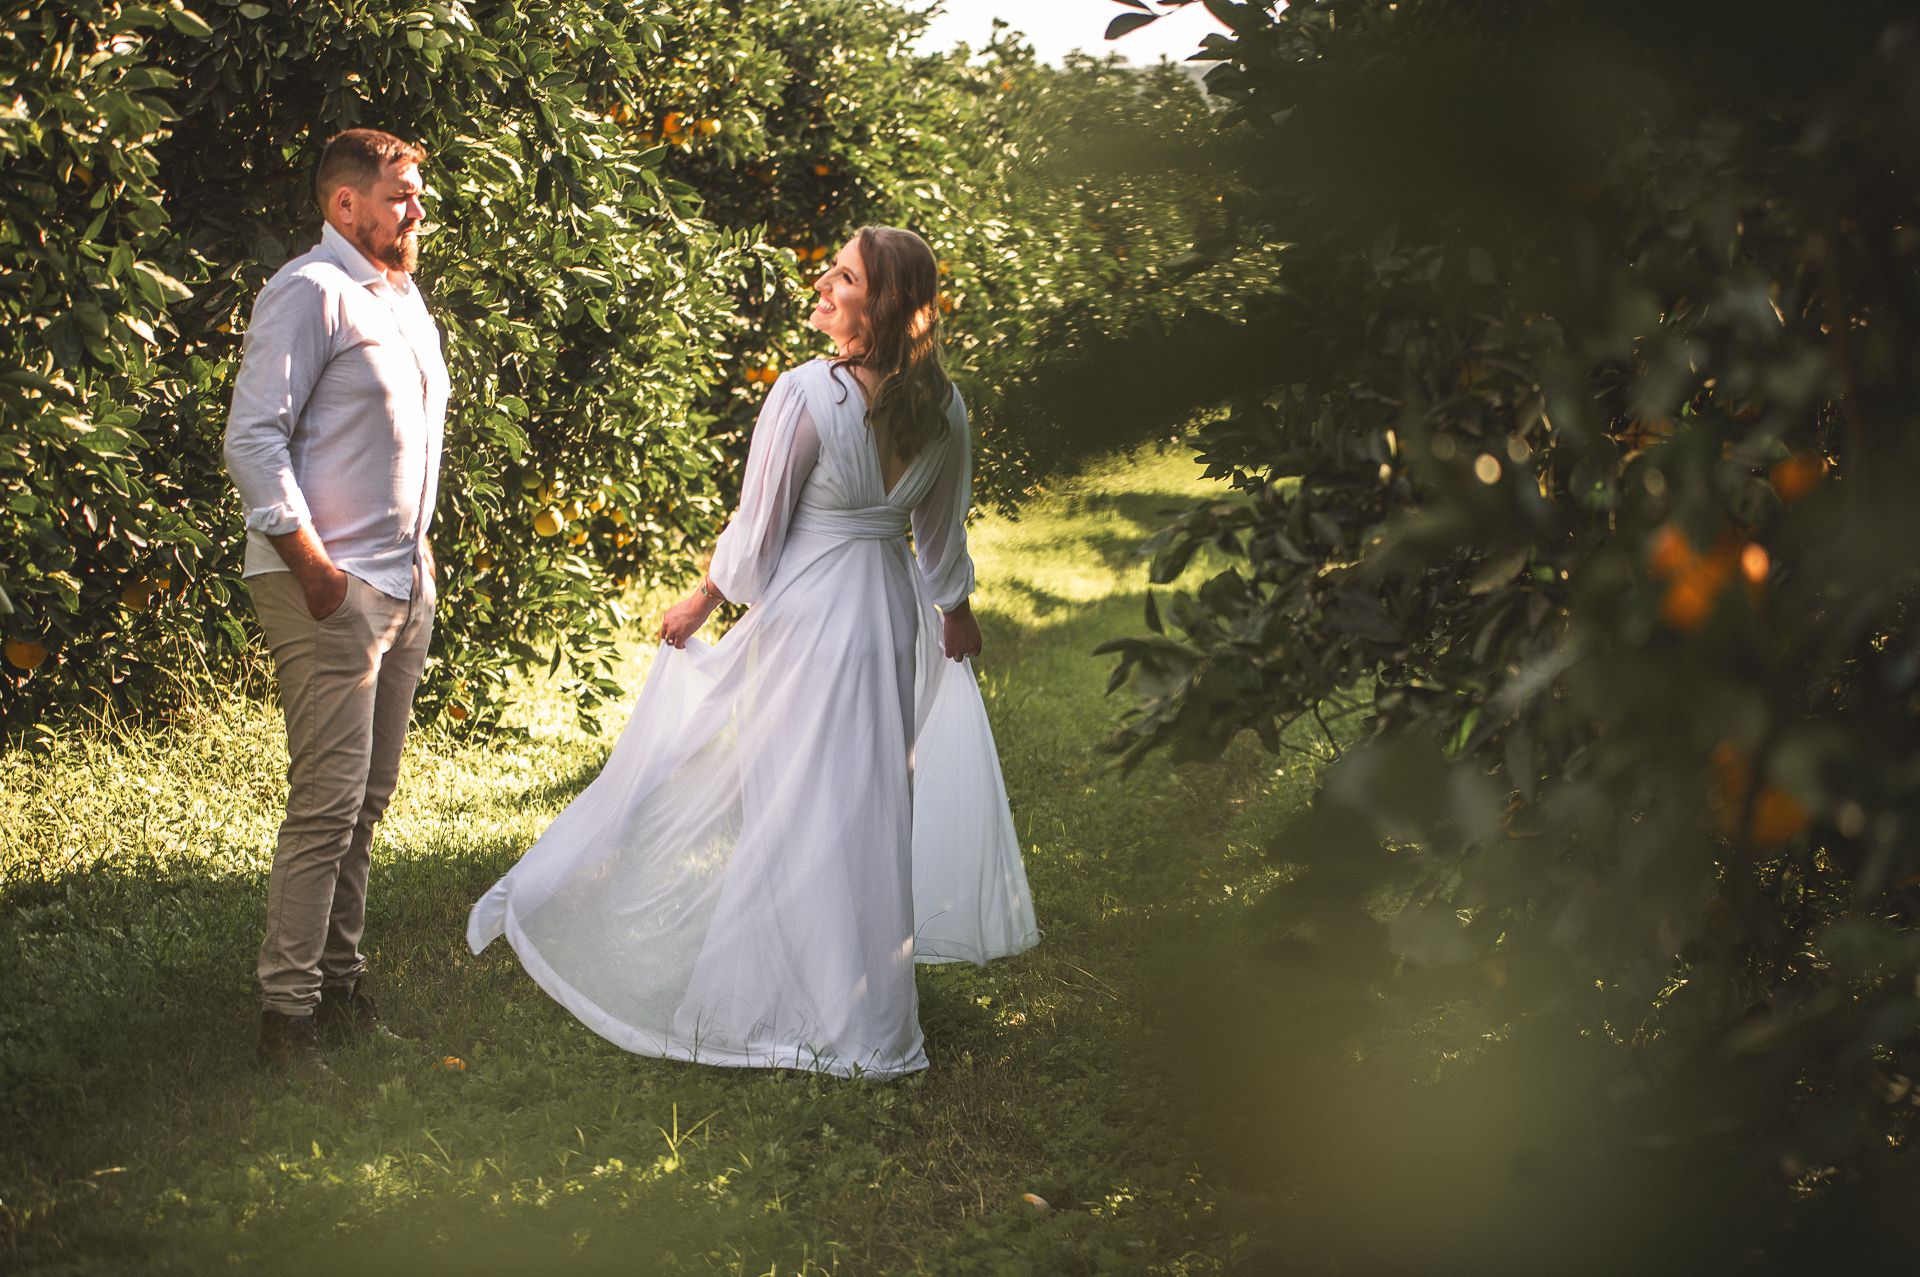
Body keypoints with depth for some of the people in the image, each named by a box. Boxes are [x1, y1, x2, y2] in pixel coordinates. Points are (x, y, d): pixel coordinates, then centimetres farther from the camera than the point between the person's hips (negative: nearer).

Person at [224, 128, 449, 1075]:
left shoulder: (403, 296, 18)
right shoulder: (310, 293, -10)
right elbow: (253, 440, -16)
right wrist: (313, 567, -19)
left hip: (403, 580, 9)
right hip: (330, 587, -9)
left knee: (367, 800, 11)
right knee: (328, 801, -11)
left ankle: (340, 986, 19)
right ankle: (288, 1013, -6)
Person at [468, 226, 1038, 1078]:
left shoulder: (806, 395, -19)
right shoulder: (942, 408, -1)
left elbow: (757, 530, -12)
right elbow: (942, 532, 11)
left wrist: (702, 602, 3)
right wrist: (957, 613, 28)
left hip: (807, 610, -6)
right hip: (893, 611, 6)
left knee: (795, 803, 3)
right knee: (870, 798, 13)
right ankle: (867, 1014, 22)